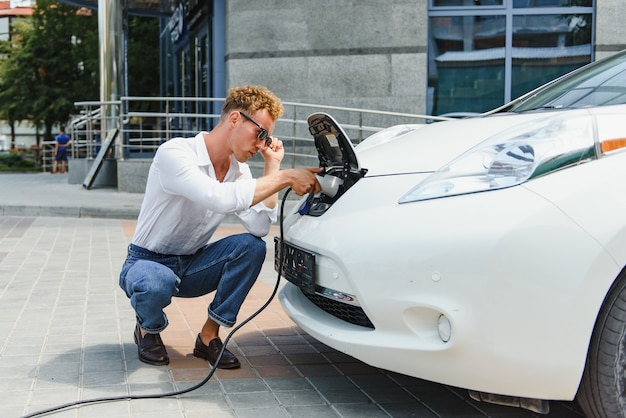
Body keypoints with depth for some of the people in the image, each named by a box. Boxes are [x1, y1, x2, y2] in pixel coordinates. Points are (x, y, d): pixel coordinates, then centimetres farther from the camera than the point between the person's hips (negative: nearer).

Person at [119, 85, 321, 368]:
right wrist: (285, 177, -38)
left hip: (190, 266, 6)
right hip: (147, 262, -5)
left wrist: (272, 167, -16)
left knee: (251, 246, -22)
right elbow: (219, 198, -42)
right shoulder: (174, 153, -24)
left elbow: (259, 227, -16)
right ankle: (148, 330, -3)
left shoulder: (239, 170, -2)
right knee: (157, 284, -41)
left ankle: (209, 336, -8)